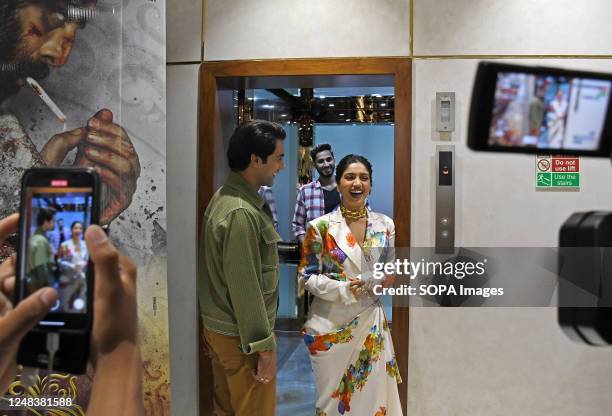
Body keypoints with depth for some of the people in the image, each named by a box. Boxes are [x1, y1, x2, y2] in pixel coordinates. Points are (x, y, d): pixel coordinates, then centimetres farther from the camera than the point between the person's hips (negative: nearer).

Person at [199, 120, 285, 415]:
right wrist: (263, 346, -17)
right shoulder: (241, 213, -24)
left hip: (221, 327, 9)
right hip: (241, 336, -9)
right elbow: (244, 288, -24)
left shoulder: (226, 197, 7)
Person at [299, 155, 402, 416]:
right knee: (334, 393, 10)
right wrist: (343, 289, -19)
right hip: (331, 323, -3)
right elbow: (307, 276, -6)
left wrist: (388, 279, -9)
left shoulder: (384, 224, 2)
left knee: (371, 390, 9)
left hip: (370, 320, 3)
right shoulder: (320, 226, -9)